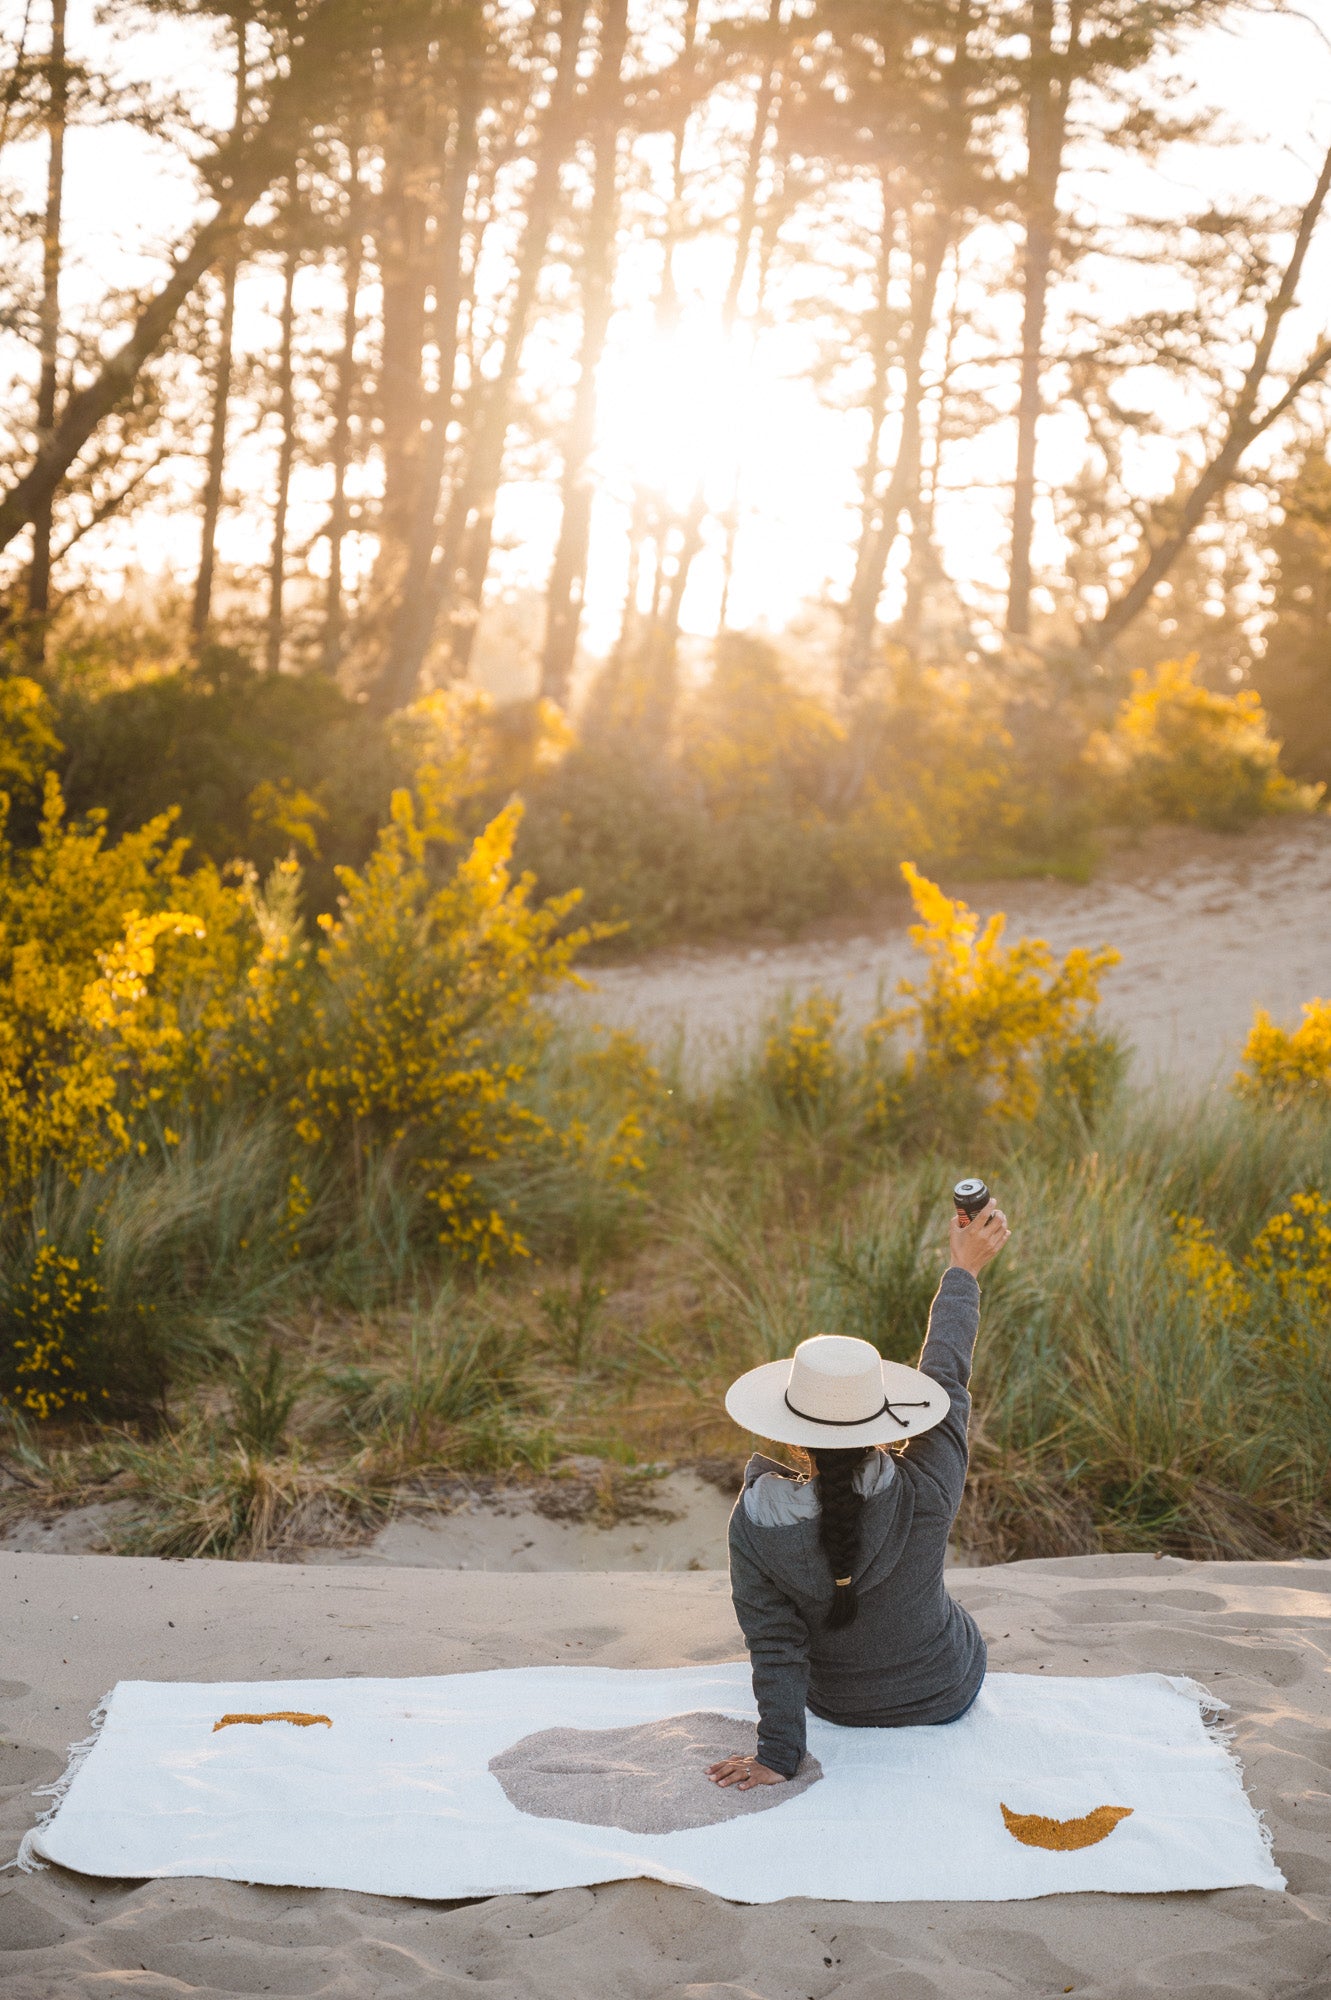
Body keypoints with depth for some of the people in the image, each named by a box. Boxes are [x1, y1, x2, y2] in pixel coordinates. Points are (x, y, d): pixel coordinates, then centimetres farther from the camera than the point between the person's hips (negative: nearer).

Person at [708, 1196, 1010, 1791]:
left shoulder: (755, 1522, -30)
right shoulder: (926, 1493, -32)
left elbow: (774, 1645, -22)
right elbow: (946, 1373, -18)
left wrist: (777, 1756, -11)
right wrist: (964, 1270, -5)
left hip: (839, 1707, 0)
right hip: (948, 1693, 0)